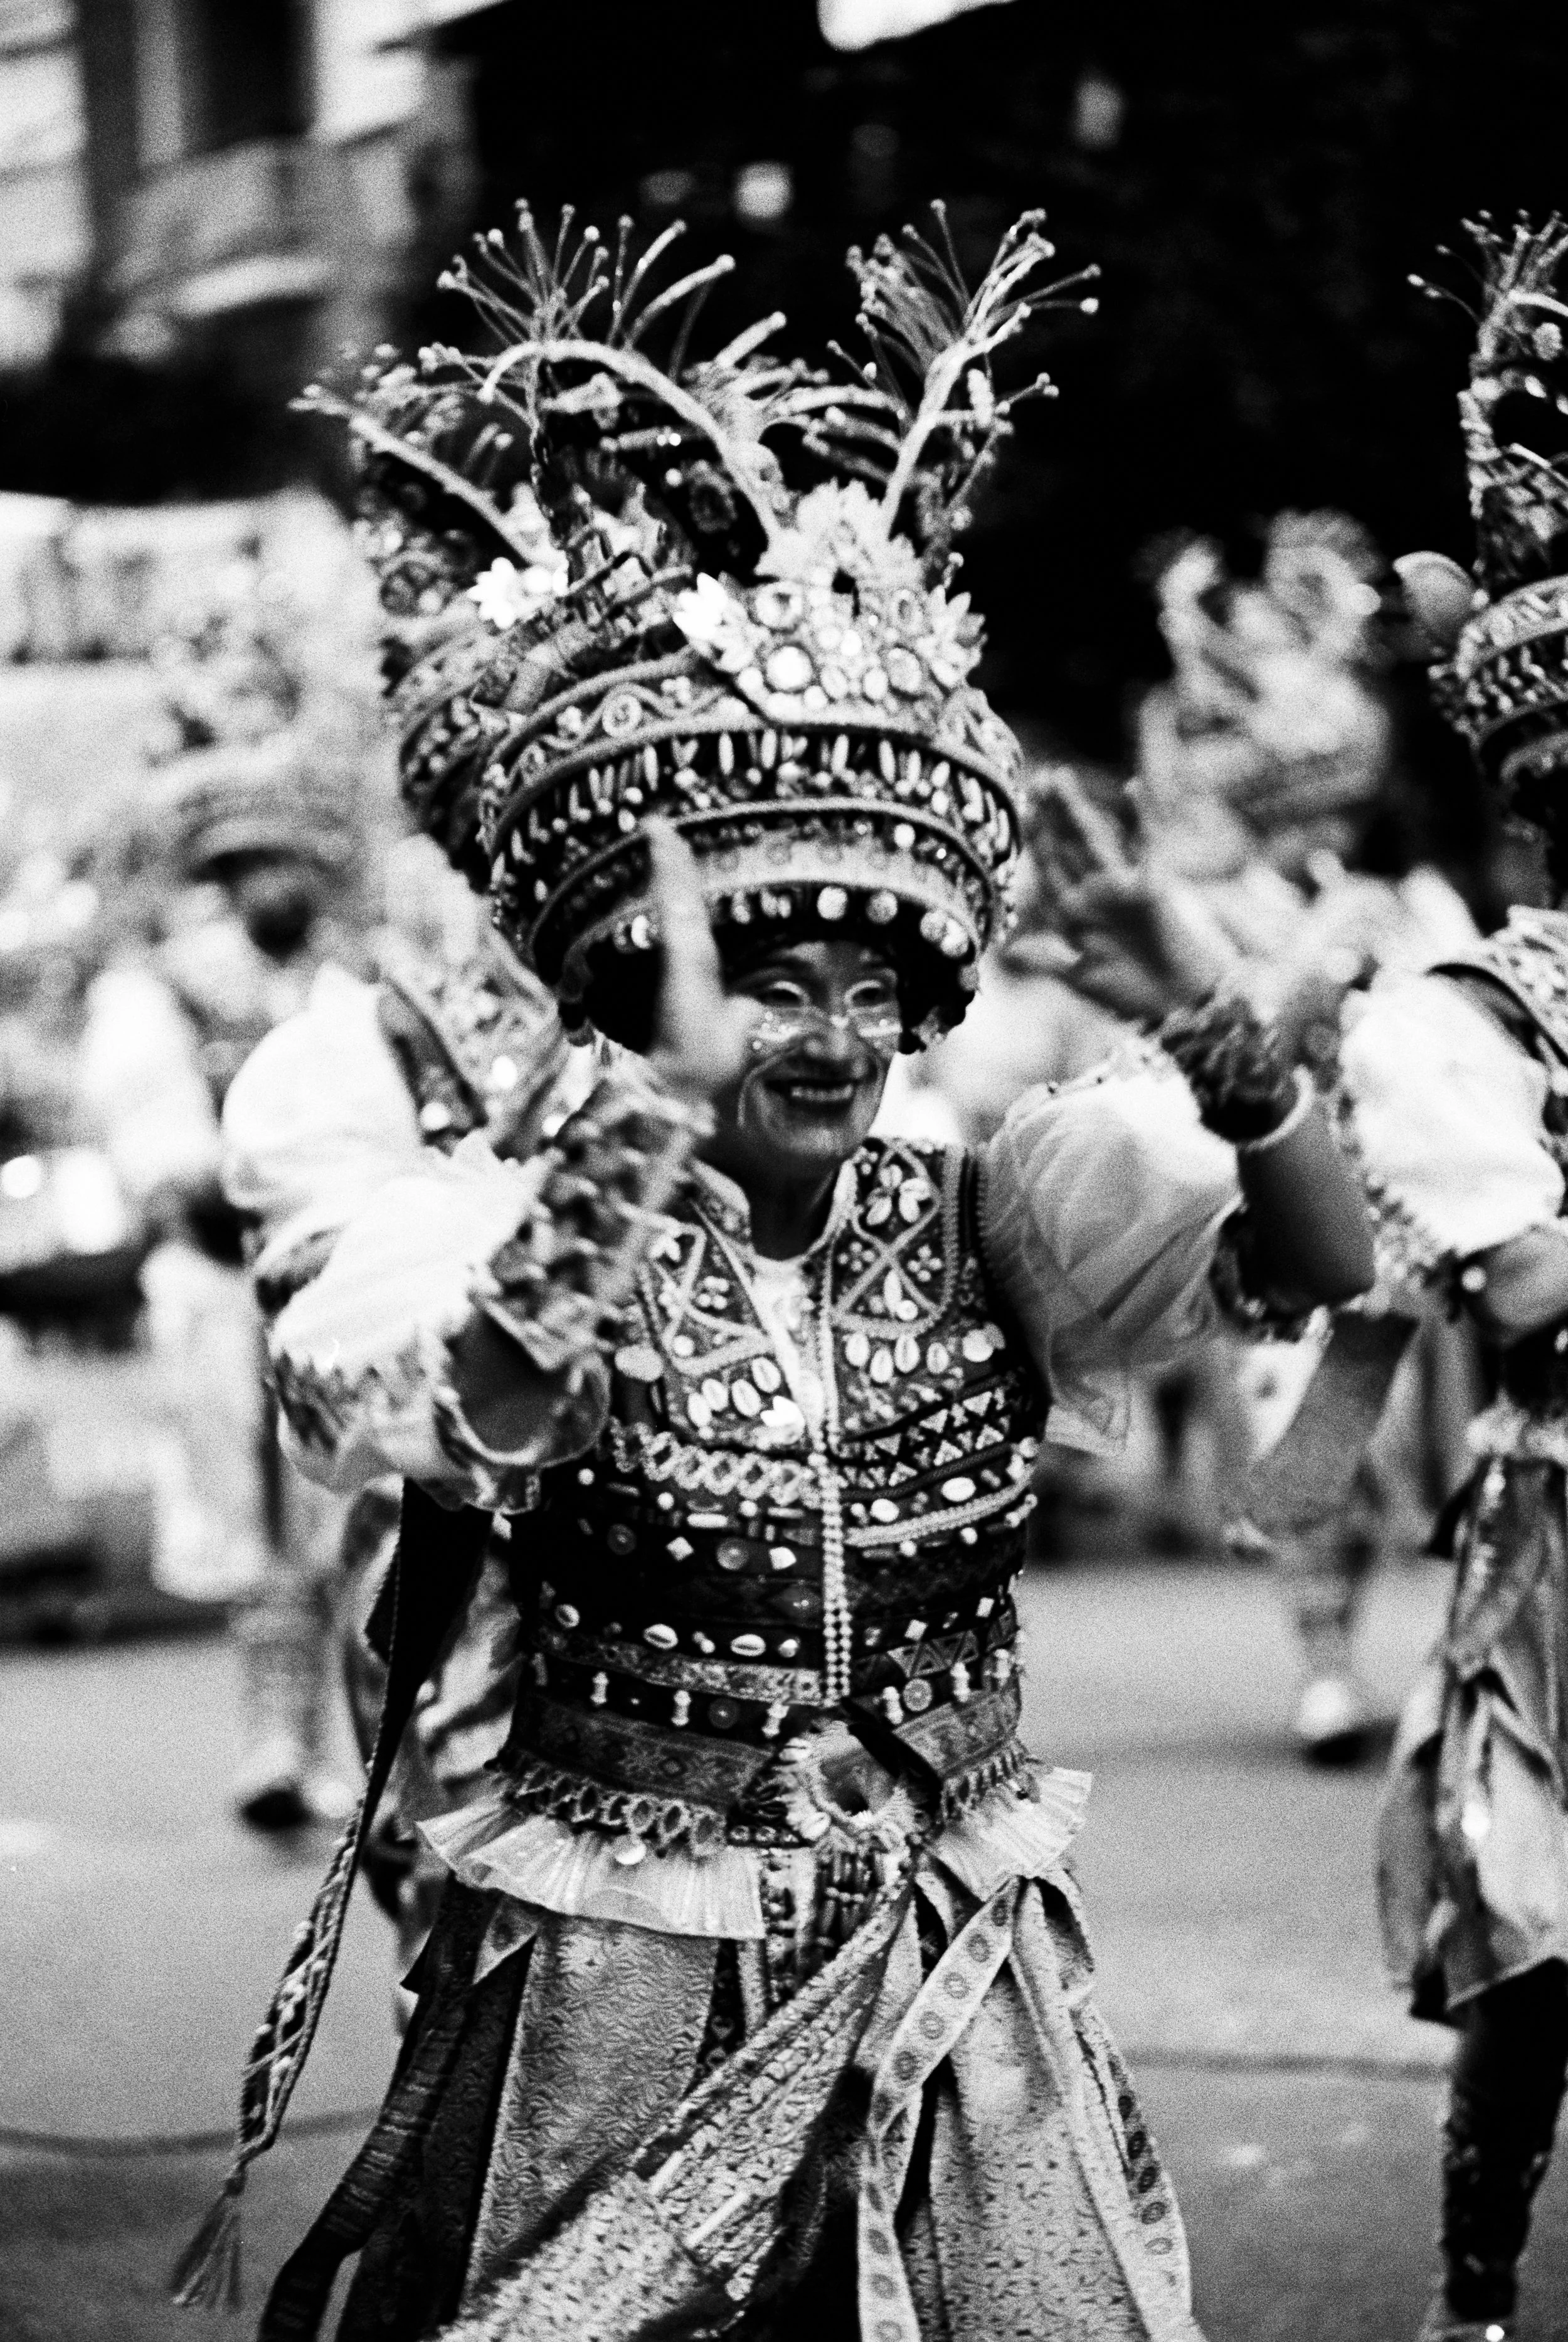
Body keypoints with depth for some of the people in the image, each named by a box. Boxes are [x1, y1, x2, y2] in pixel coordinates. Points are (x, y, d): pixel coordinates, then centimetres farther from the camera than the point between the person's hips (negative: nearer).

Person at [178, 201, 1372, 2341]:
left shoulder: (981, 1230, -1)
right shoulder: (525, 1234, -10)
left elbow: (1315, 1261, -11)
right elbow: (442, 1422, -31)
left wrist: (1227, 1035, -31)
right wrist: (664, 1102, -44)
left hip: (962, 2008, 3)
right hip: (617, 2008, -2)